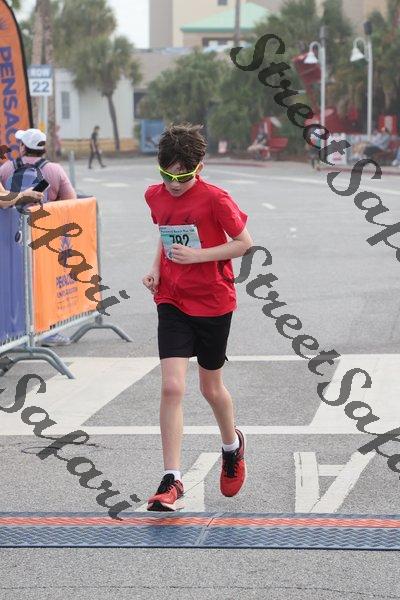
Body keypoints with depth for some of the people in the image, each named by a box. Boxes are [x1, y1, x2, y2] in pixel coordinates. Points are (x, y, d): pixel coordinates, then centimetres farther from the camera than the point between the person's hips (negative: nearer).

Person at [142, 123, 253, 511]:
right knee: (172, 387, -12)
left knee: (210, 388, 13)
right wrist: (156, 269, 3)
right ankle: (171, 480, -9)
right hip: (172, 302, 3)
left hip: (213, 304, -3)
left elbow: (244, 242, -10)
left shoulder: (215, 199, -14)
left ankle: (232, 445, 45)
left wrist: (198, 255, -18)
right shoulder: (155, 196, 2)